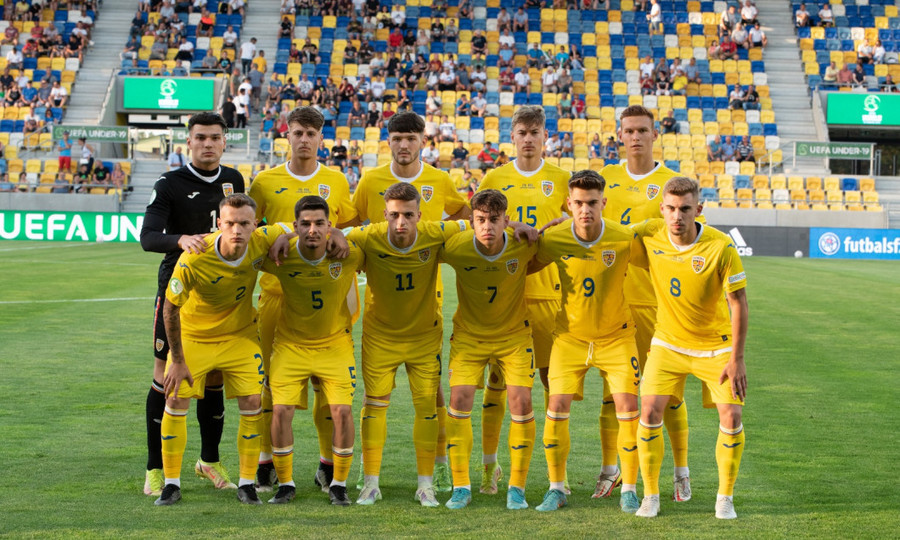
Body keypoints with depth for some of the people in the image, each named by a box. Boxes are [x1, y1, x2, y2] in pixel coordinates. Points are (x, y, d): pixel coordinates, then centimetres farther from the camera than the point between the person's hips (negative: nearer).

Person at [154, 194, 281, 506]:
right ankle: (171, 484, 7)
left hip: (240, 335, 2)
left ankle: (247, 484, 8)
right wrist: (177, 360, -13)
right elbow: (171, 308, -18)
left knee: (252, 403, -6)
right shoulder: (193, 260, -31)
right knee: (176, 401, -8)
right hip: (193, 336, -2)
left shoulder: (261, 244, -22)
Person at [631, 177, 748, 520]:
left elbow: (739, 304, -15)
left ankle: (725, 498, 8)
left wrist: (737, 359, -16)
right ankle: (650, 495, 5)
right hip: (668, 343, 2)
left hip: (716, 345, -2)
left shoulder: (721, 247, -22)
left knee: (731, 416, -10)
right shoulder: (649, 235, -13)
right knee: (650, 411, -10)